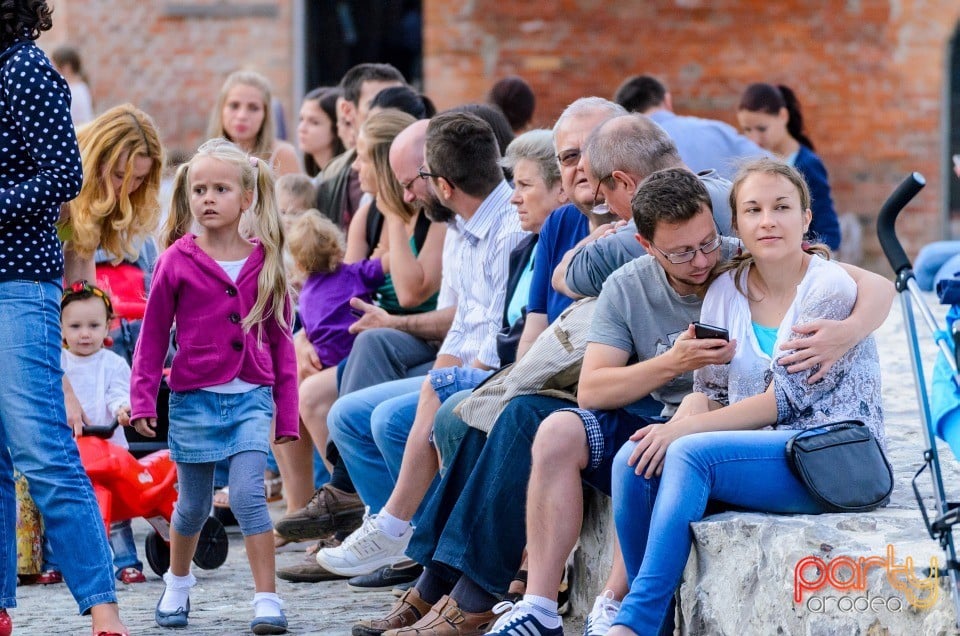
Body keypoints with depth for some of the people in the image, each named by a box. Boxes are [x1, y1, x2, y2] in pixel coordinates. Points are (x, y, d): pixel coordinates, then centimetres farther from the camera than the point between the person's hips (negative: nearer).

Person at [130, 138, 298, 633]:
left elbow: (279, 339, 7)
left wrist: (287, 410, 7)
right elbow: (153, 334, 2)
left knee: (248, 495, -14)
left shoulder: (264, 263, 1)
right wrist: (142, 399, -4)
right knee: (193, 505, 11)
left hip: (252, 397, 0)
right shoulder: (178, 261, -3)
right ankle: (178, 584, 35)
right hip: (195, 400, 0)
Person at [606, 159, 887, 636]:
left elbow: (785, 400, -14)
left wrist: (684, 431, -17)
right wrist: (686, 417, -14)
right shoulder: (725, 291, 10)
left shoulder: (830, 288, -9)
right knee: (633, 462, -19)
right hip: (752, 451, 6)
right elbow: (709, 390, 11)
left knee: (690, 454, -30)